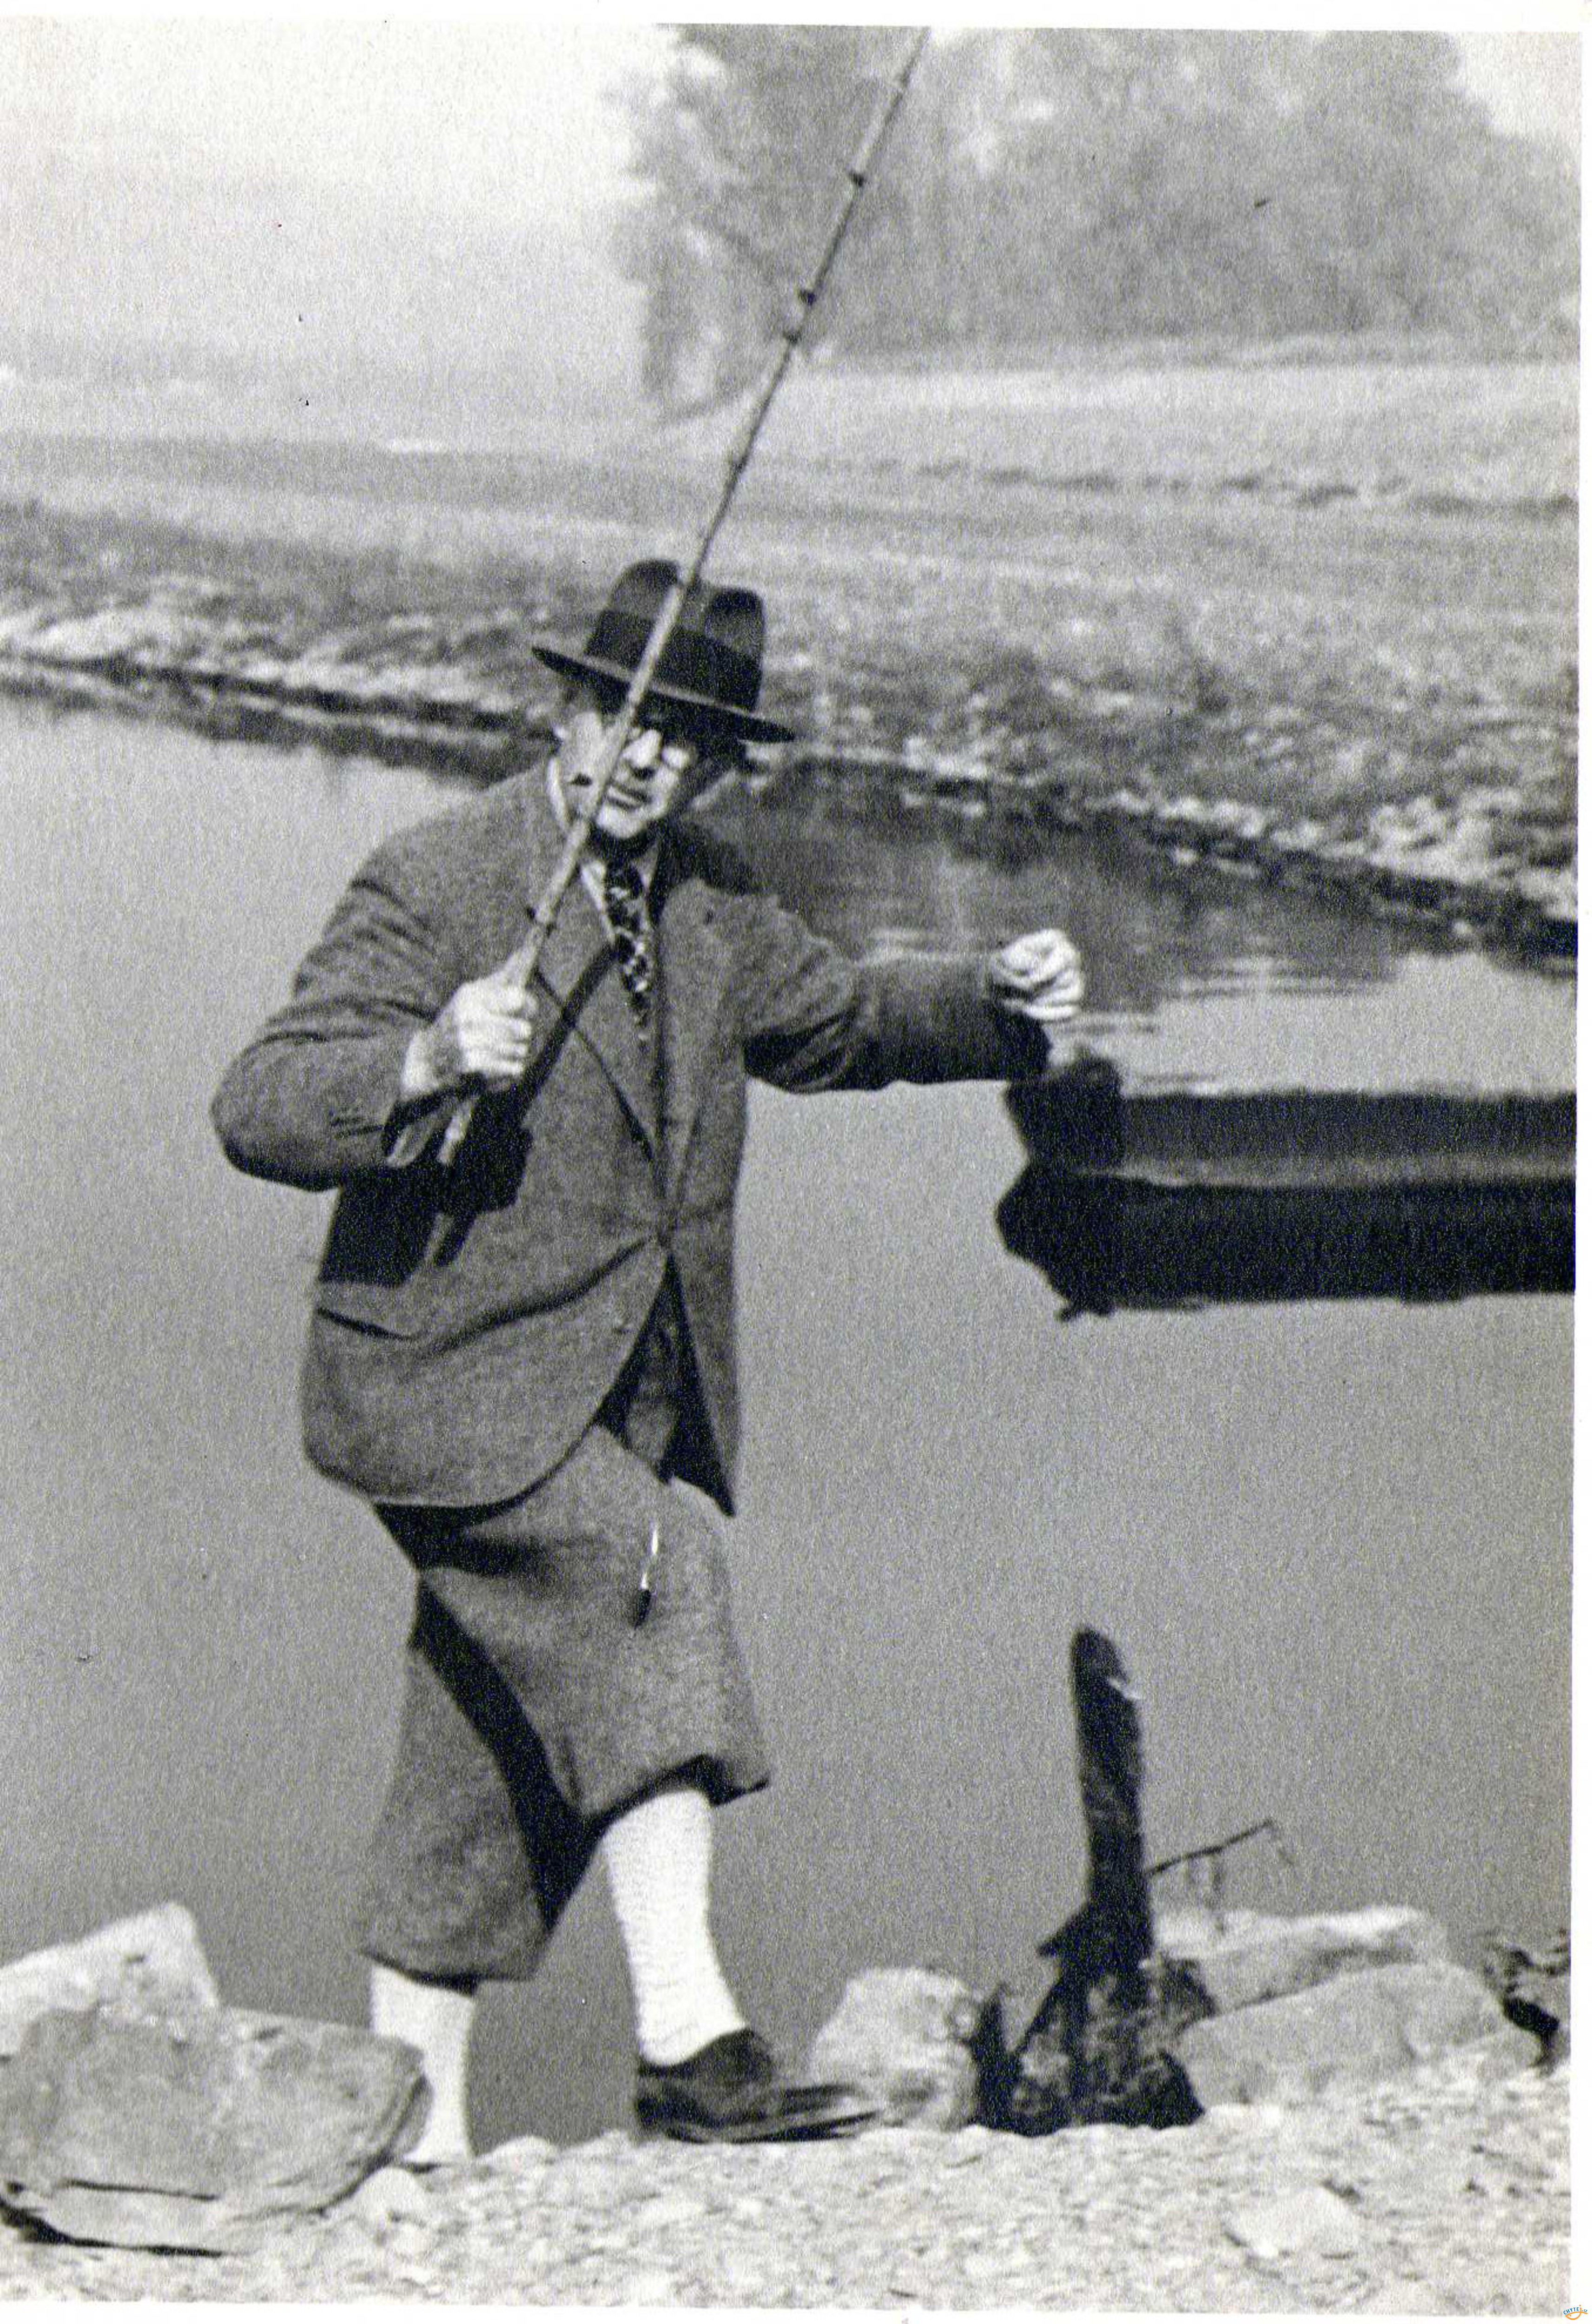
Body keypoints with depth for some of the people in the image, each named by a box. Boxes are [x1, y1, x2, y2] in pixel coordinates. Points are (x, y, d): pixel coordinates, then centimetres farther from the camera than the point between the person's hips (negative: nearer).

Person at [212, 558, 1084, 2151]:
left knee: (490, 1780, 9)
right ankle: (686, 2037, -28)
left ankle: (413, 2131, 17)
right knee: (651, 1569, -27)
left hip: (628, 1391, 7)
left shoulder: (706, 898, 10)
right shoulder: (432, 886, -12)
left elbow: (826, 1016, 27)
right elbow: (257, 1113, -17)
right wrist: (425, 1064, -35)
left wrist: (996, 1006, 10)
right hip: (454, 1377, -7)